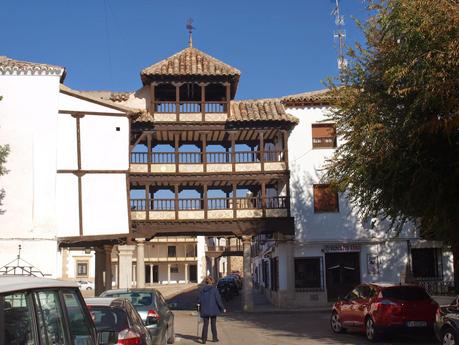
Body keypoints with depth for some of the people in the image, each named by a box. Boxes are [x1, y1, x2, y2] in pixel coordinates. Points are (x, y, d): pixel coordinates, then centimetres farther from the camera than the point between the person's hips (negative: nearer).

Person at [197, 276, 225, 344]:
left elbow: (199, 300, 2)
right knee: (213, 324, 11)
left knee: (205, 324, 7)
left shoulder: (202, 290, -1)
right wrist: (222, 308, 0)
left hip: (204, 310, 2)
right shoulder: (214, 289, -9)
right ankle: (215, 338, 18)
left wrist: (200, 309, 15)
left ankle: (204, 339, 3)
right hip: (213, 310, -2)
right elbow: (218, 299, -10)